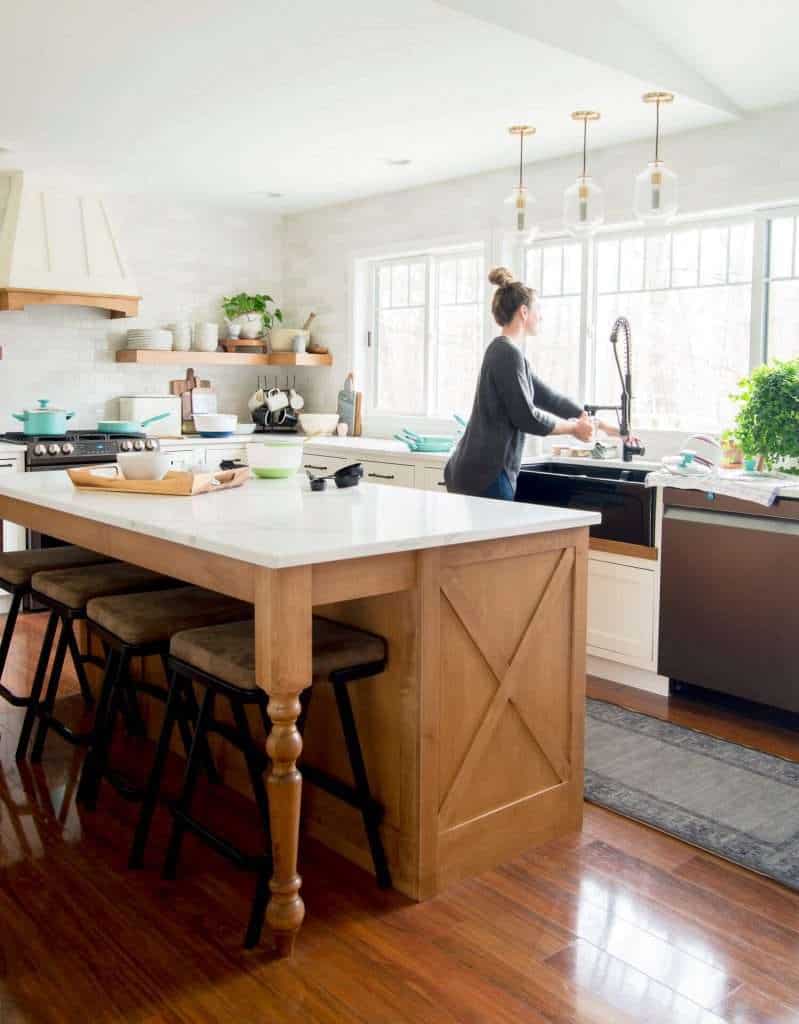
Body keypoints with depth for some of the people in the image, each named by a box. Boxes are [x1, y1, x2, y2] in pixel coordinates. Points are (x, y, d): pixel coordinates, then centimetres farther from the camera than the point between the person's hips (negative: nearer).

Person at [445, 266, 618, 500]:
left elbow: (550, 398, 22)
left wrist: (602, 425, 24)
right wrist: (574, 427, 2)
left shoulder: (505, 352, 18)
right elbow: (526, 417, -14)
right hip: (486, 474, -10)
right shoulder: (508, 353, -12)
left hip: (478, 470, 10)